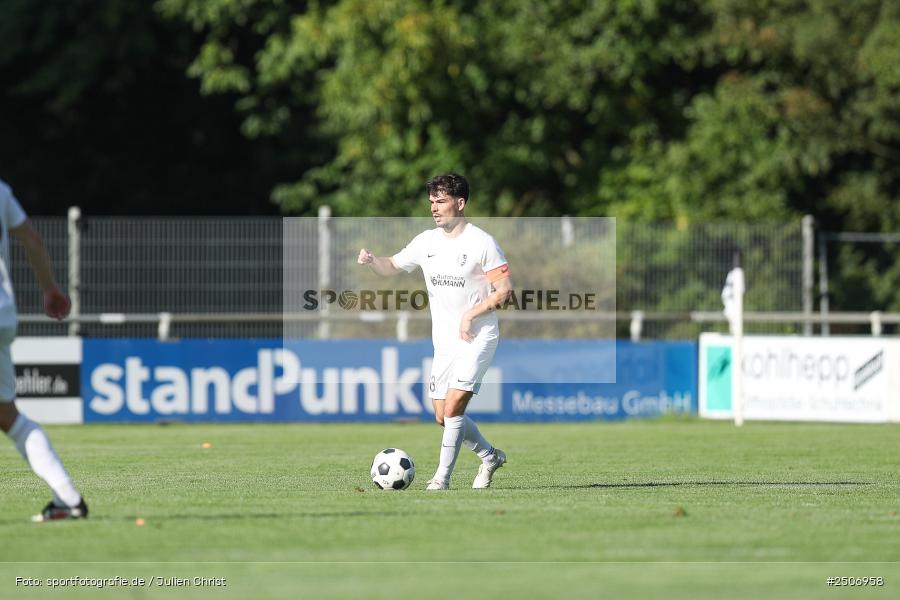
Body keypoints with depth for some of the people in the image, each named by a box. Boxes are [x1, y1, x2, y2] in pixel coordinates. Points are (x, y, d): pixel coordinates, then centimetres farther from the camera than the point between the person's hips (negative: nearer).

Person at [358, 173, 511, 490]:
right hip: (444, 342, 7)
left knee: (453, 407, -17)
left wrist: (471, 315, -18)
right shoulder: (427, 241, 8)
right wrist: (371, 260, -4)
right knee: (443, 416, 7)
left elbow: (504, 289, -10)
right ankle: (490, 456, 29)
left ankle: (442, 478, -10)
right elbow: (393, 265, 18)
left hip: (478, 337, -6)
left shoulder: (482, 243, -9)